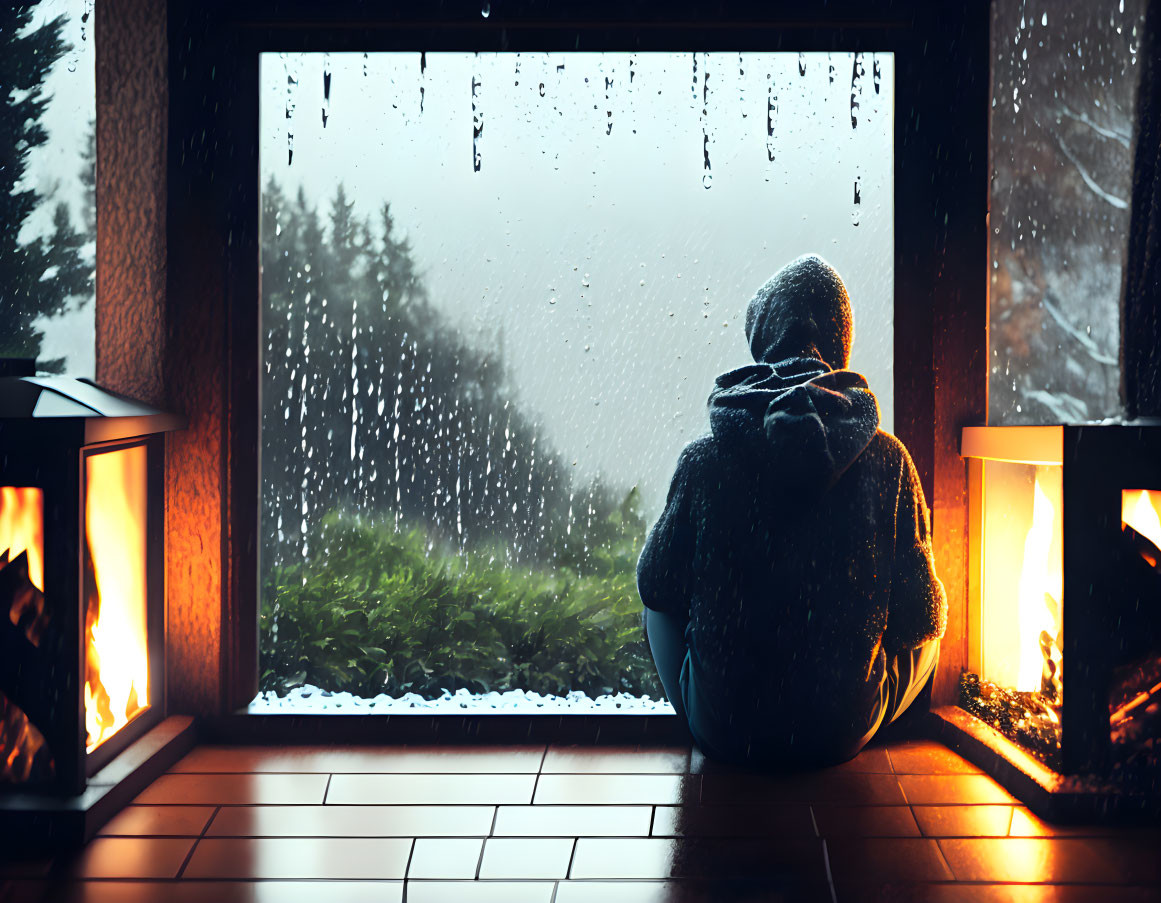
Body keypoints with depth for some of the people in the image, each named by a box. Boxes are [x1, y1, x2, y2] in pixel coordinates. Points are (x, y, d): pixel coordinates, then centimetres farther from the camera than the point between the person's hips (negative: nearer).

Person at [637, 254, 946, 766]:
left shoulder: (704, 460, -12)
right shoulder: (885, 459, -10)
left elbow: (658, 586, 2)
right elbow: (920, 619, -4)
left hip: (724, 735, 0)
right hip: (841, 736, 0)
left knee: (659, 595, 27)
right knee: (930, 627, 27)